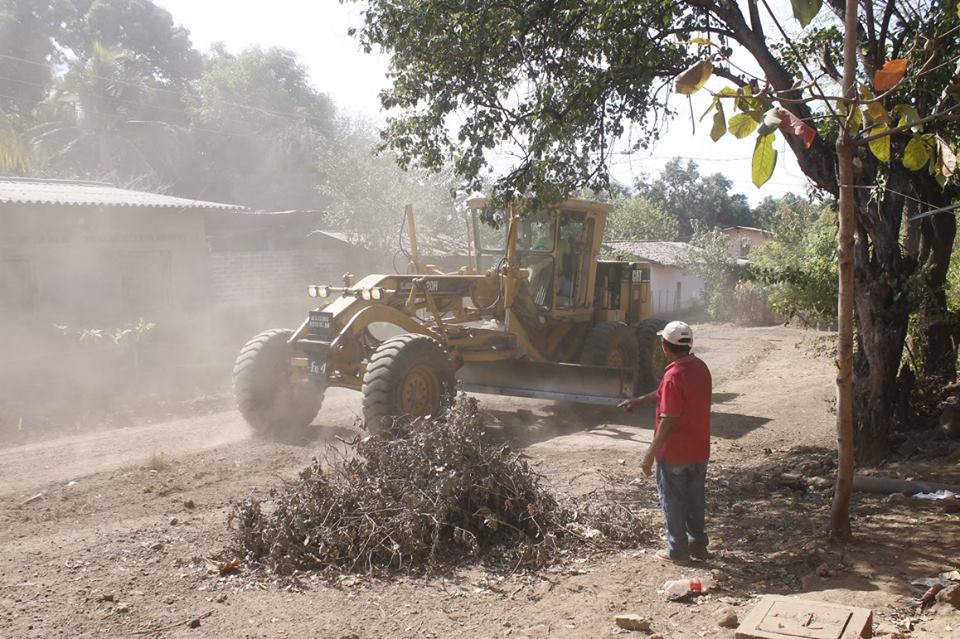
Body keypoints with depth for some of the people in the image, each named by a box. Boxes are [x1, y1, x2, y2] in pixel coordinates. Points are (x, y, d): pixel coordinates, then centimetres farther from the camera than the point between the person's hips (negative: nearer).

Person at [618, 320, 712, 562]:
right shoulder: (700, 367, 2)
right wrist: (637, 401, 22)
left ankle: (677, 549, 18)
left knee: (673, 500, 9)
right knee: (695, 498, 19)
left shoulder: (674, 375, -25)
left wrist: (650, 455, -18)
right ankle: (698, 543, 30)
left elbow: (668, 421, -25)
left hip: (675, 453, -8)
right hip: (700, 449, 8)